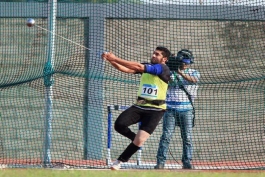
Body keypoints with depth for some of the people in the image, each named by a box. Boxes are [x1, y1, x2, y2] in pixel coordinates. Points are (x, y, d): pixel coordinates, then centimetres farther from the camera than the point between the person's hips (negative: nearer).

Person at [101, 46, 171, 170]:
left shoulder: (163, 69, -12)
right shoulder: (146, 66, 10)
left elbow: (138, 67, -21)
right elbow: (125, 69, 0)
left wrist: (116, 59, -22)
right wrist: (111, 60, -18)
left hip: (155, 110, -6)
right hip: (139, 106, 6)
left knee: (139, 141, -11)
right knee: (119, 125, -17)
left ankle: (120, 161, 7)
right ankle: (136, 139, 12)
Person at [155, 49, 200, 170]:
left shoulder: (193, 72, 8)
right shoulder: (170, 72, 9)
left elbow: (194, 80, -13)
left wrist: (181, 73, -26)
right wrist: (169, 69, -17)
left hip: (186, 110, 1)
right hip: (170, 109, -1)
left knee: (187, 137, 0)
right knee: (166, 135, -7)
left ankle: (187, 162, 6)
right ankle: (160, 161, -8)